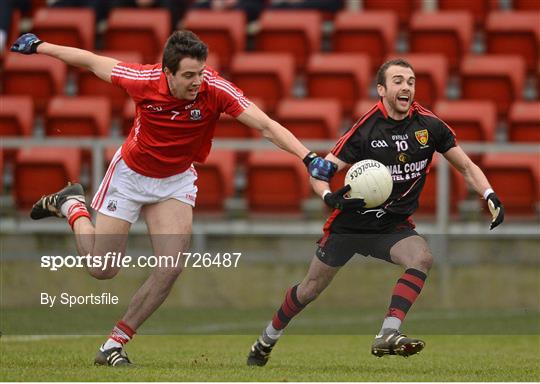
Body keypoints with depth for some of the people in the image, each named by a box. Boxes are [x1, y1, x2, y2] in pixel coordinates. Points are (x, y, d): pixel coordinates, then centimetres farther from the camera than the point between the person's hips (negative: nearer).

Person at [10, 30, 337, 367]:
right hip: (131, 173, -1)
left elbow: (266, 125, -32)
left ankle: (115, 343, 2)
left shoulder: (216, 90, -28)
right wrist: (39, 46, 1)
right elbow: (92, 61, -10)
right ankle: (71, 205, 33)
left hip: (176, 181, 1)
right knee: (103, 269, 3)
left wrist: (309, 158, -45)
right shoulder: (144, 81, -27)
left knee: (171, 268, -15)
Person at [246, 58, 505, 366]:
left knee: (422, 258, -29)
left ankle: (387, 336, -32)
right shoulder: (366, 129, -17)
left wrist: (490, 195, -15)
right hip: (350, 222, -2)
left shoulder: (429, 125, -8)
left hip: (395, 226, 2)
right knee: (311, 289, 9)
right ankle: (268, 339, 34)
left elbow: (466, 166, 2)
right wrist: (330, 196, -38)